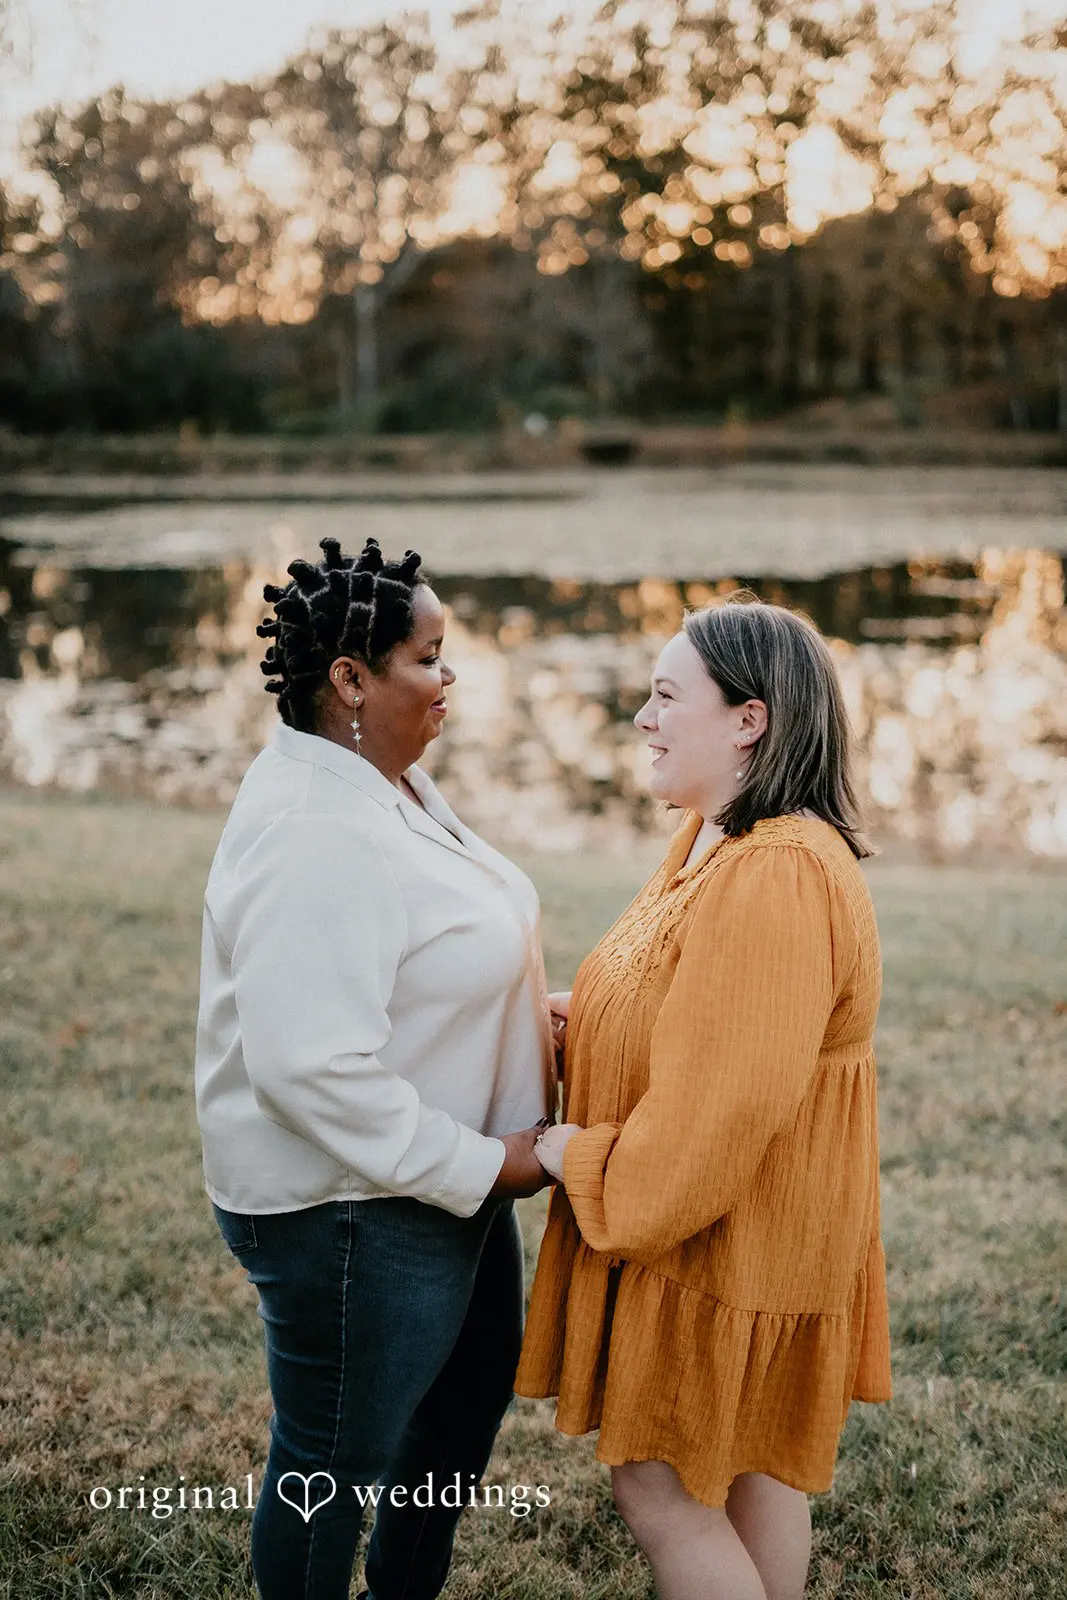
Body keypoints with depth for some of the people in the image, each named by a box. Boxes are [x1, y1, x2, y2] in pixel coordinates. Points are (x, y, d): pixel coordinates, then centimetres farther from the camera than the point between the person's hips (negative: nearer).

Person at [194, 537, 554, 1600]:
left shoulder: (386, 783, 5)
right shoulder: (317, 835, -28)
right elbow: (313, 1068, -32)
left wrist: (528, 1017, 6)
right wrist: (480, 1167, -23)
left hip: (446, 1174, 11)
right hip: (354, 1211, -11)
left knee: (471, 1390, 27)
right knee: (334, 1461, 9)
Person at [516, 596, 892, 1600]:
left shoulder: (776, 875, -27)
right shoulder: (717, 843, 8)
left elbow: (728, 1095, -29)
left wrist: (587, 1162, -16)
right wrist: (549, 1021, 2)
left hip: (726, 1242, -10)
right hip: (711, 1225, 10)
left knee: (660, 1489, 3)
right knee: (752, 1476, 20)